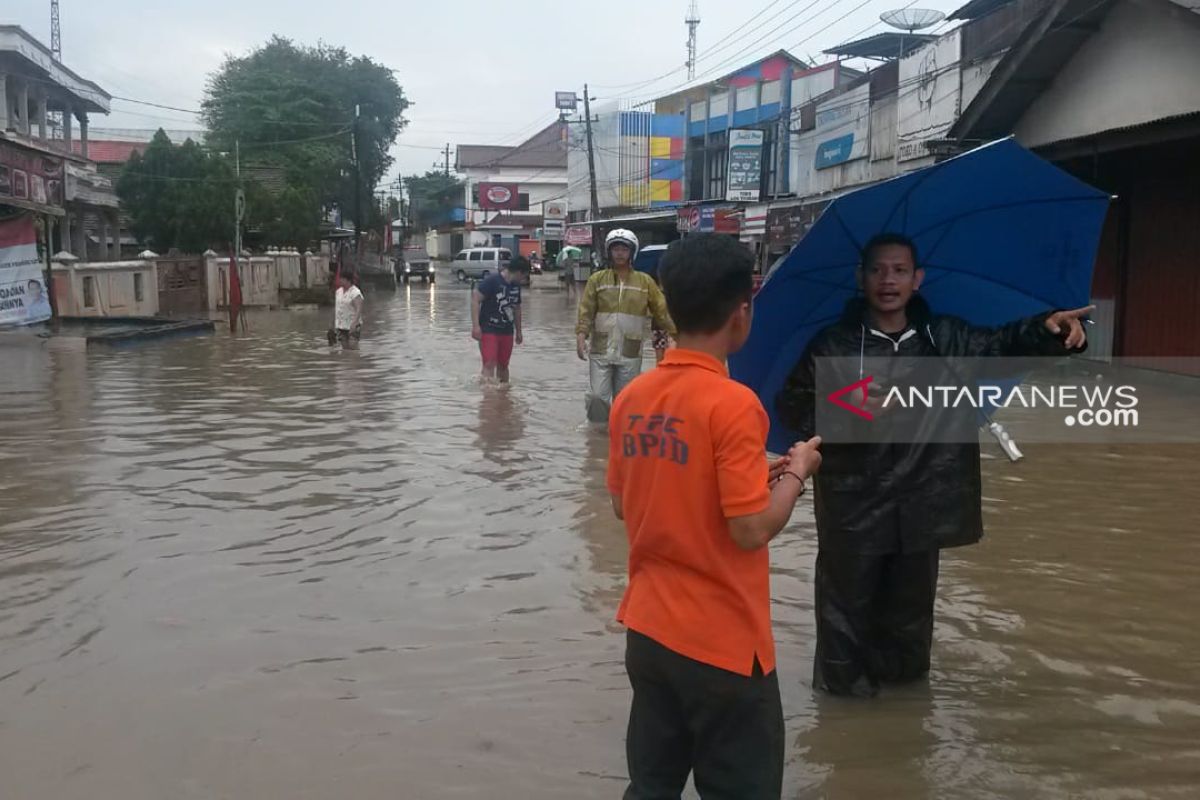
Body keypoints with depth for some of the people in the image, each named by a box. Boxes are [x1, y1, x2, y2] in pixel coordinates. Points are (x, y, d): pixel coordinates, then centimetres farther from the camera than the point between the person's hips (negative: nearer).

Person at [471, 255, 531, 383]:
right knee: (489, 364, -14)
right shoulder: (491, 281, -13)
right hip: (488, 330, -7)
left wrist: (518, 331, 25)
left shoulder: (516, 286, 10)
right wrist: (475, 326, -21)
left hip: (507, 331, 7)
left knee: (503, 365, 13)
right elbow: (476, 301, -15)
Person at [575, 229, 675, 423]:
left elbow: (661, 310, 4)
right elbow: (586, 311, -3)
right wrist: (581, 335, -15)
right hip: (601, 351, -1)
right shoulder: (597, 279, 3)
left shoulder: (645, 281, 4)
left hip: (630, 354, 1)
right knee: (599, 397, -4)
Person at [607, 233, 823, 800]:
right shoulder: (733, 403, -20)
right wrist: (795, 471, -2)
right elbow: (752, 530, -20)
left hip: (648, 630, 6)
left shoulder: (632, 397, 0)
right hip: (723, 644, -6)